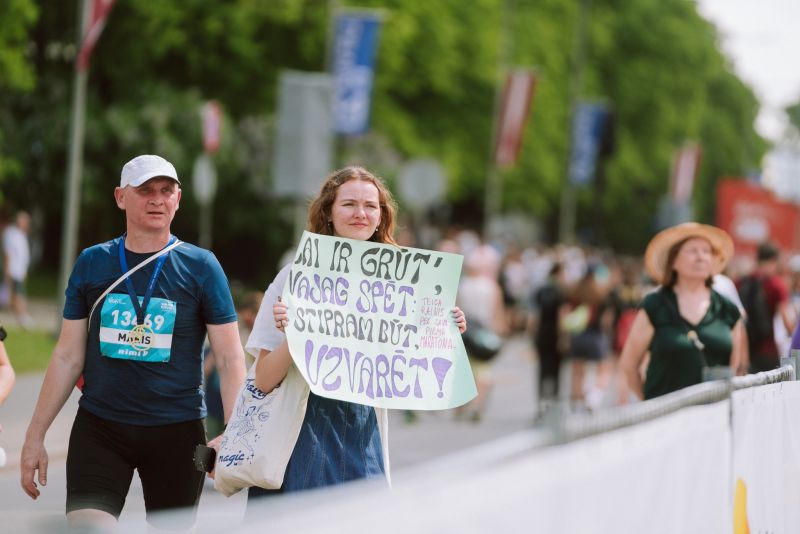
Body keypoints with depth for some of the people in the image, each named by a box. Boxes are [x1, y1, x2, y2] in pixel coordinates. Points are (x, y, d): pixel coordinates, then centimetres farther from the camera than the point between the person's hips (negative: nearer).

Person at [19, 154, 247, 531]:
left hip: (177, 430, -1)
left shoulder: (200, 267, 0)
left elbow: (230, 359, -2)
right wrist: (35, 436, 7)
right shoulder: (92, 263, 6)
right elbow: (68, 357, 10)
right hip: (99, 428, 1)